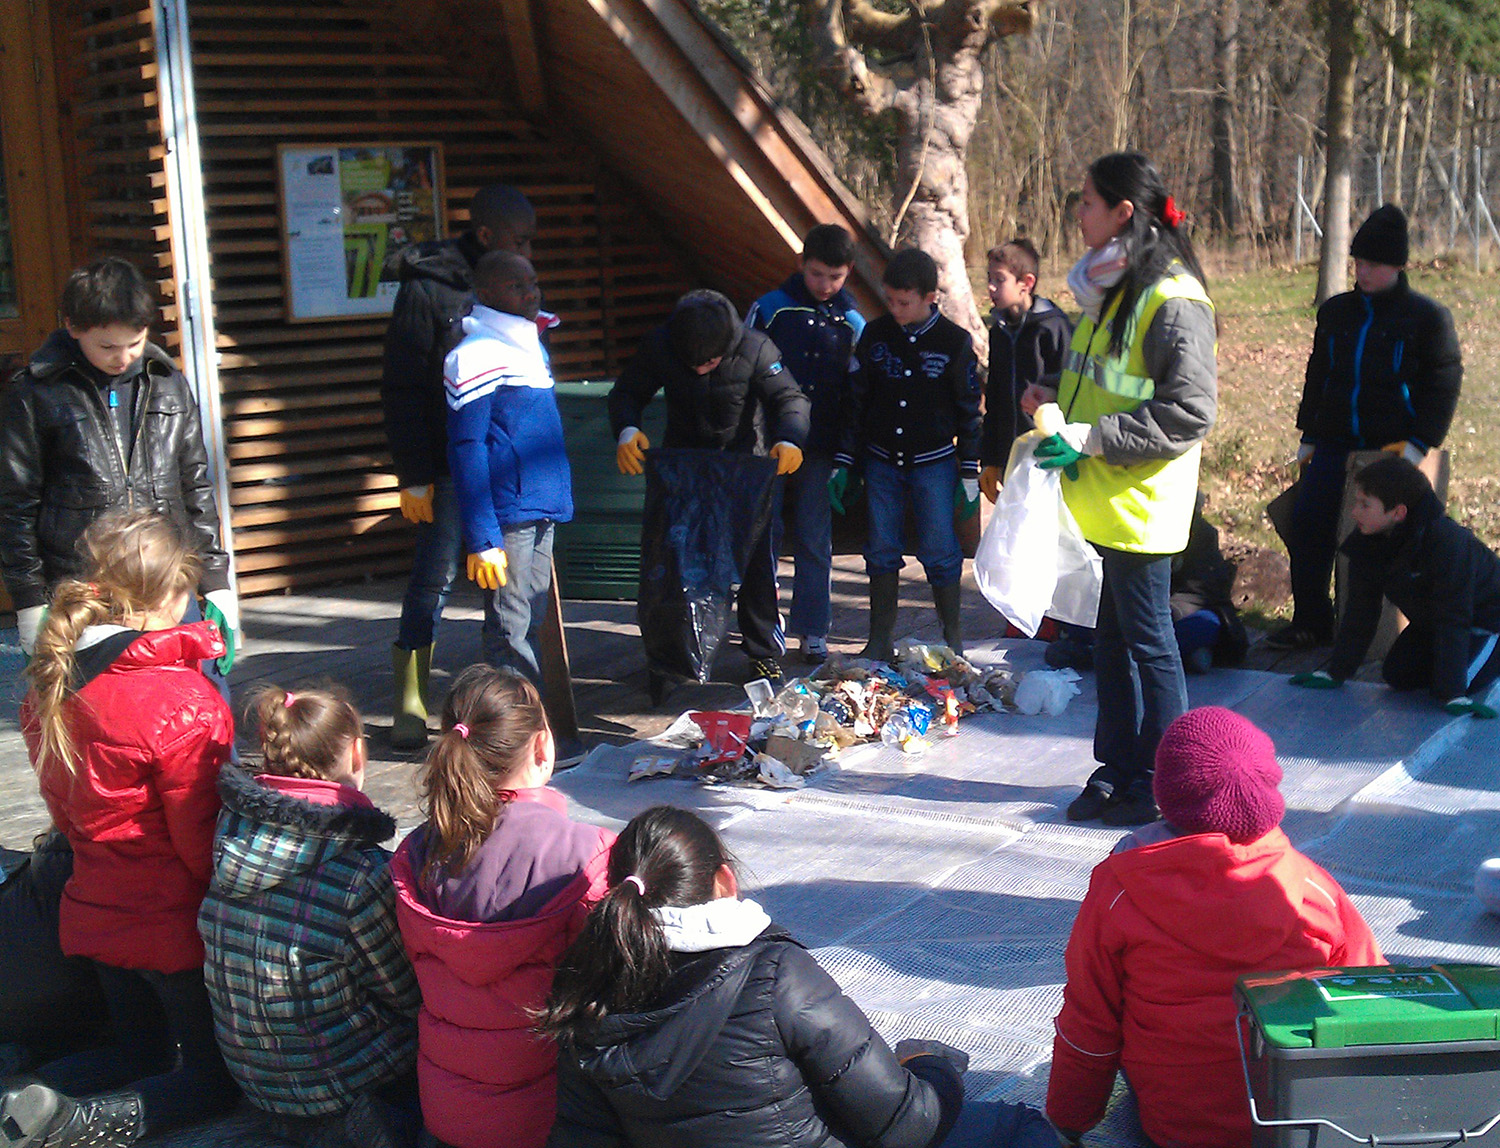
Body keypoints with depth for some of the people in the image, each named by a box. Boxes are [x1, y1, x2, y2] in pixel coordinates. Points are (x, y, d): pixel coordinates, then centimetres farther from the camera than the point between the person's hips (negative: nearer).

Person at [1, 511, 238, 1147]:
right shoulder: (182, 702, -26)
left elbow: (65, 808, 10)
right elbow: (201, 840, -20)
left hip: (96, 912, 7)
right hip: (176, 922, -7)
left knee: (141, 1052, 27)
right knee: (216, 1078, 11)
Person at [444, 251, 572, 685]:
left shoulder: (533, 347, 17)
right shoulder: (475, 357, -10)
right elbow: (466, 450, -15)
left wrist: (556, 501, 17)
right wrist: (482, 538, -20)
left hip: (542, 514, 8)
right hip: (507, 514, -8)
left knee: (531, 627, 13)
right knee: (510, 632, -6)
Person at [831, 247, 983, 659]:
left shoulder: (955, 342, -6)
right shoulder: (875, 335, 0)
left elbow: (969, 409, 0)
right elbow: (856, 400, 7)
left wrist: (969, 472, 0)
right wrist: (843, 462, 5)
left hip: (934, 462, -2)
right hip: (881, 461, 3)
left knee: (939, 552, -1)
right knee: (881, 551, 6)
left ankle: (953, 639, 14)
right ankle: (880, 642, 17)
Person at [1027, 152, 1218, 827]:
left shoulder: (1173, 300, -16)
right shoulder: (1106, 288, 13)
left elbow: (1190, 412, -21)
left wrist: (1090, 438, -22)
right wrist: (1054, 400, 7)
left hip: (1141, 504, -9)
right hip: (1101, 500, 9)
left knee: (1147, 642, 1)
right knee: (1111, 640, 15)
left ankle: (1163, 781, 13)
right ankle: (1118, 768, 26)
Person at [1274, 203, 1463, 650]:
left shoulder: (1427, 316, 0)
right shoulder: (1336, 312, 13)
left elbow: (1444, 384, -1)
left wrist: (1419, 443, -10)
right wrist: (1308, 438, 15)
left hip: (1393, 446, -4)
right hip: (1335, 444, 4)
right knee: (1306, 521, -8)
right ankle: (1310, 622, 2)